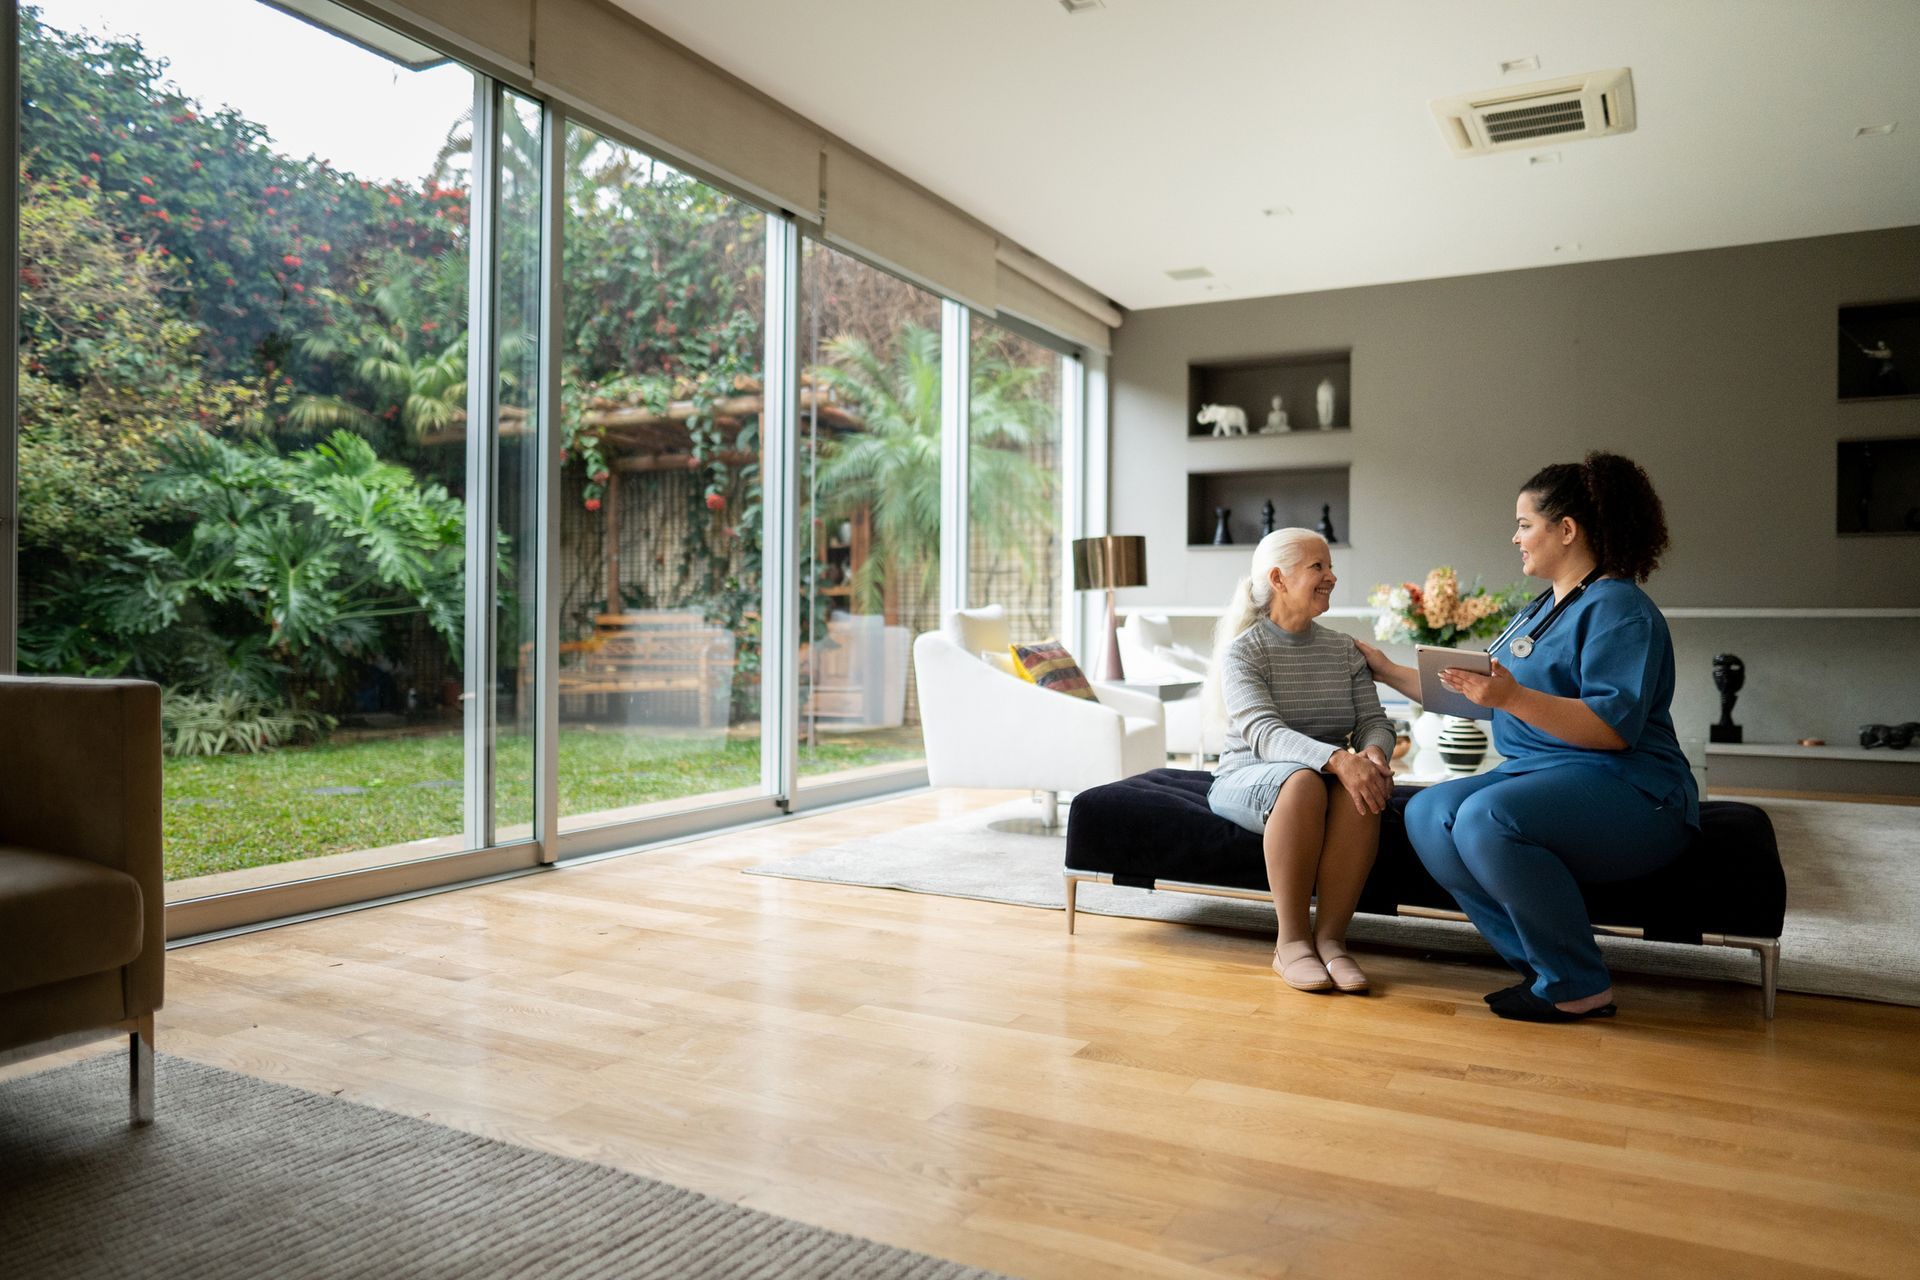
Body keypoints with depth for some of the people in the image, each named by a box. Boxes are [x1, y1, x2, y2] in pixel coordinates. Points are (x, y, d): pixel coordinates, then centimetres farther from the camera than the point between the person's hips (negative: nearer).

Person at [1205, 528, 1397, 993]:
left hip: (1336, 775, 4)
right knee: (1302, 781, -38)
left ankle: (1331, 936, -27)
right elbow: (1263, 733, -21)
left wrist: (1373, 753, -24)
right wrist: (1337, 759, -38)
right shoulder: (1242, 650, -6)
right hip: (1248, 777, -3)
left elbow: (1374, 722, 2)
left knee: (1362, 786, -32)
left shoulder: (1344, 650, 11)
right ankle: (1292, 941, -29)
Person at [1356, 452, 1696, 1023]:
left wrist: (1513, 698, -33)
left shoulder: (1618, 608, -9)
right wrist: (1388, 672, 27)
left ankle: (1578, 986, -16)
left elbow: (1614, 728, -23)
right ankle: (1541, 962, -8)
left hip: (1628, 794, -9)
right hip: (1537, 776, 9)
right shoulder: (1541, 610, 21)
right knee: (1427, 814, -14)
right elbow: (1473, 695, 26)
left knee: (1487, 818, -34)